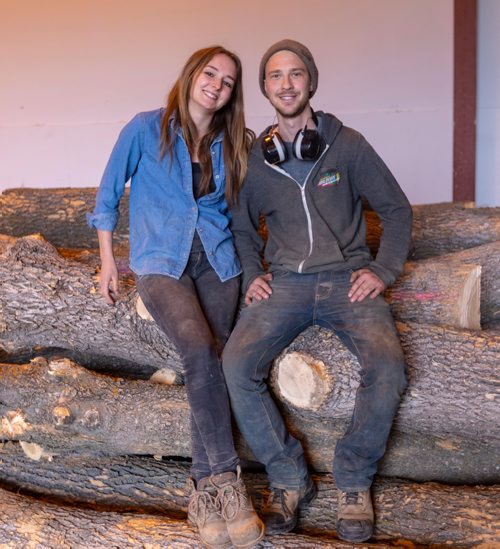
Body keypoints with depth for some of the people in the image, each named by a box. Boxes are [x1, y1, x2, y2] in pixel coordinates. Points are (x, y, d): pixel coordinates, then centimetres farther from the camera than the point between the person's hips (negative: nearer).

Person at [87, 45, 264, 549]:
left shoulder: (232, 146, 8)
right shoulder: (146, 128, -1)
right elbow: (109, 192, 7)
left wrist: (251, 266, 10)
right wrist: (107, 259, 7)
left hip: (216, 262, 3)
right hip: (160, 263, -3)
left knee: (210, 365, -8)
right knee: (201, 352, -26)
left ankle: (203, 490, 0)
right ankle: (226, 478, -18)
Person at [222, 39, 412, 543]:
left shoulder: (347, 145, 3)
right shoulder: (254, 159, 9)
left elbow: (396, 209, 9)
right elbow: (242, 228, 23)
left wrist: (382, 270, -2)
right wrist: (252, 275, 6)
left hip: (347, 279, -1)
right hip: (285, 281, 2)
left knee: (386, 366, -29)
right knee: (236, 364, -25)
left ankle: (354, 480, -5)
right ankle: (288, 478, -5)